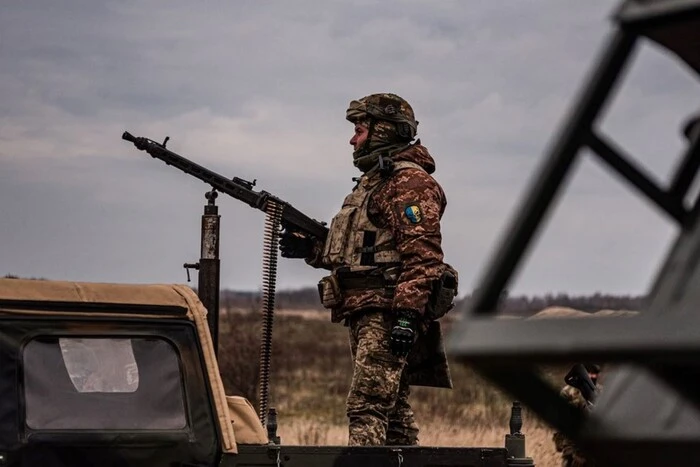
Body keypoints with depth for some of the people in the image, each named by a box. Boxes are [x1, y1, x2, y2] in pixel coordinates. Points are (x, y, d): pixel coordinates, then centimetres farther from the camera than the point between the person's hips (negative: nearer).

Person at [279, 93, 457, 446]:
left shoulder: (409, 182, -10)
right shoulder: (372, 181, 22)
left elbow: (422, 255, -20)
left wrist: (407, 314, -27)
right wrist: (311, 249, 14)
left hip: (387, 313, -11)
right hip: (366, 313, 11)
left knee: (367, 405, -17)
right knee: (393, 408, 11)